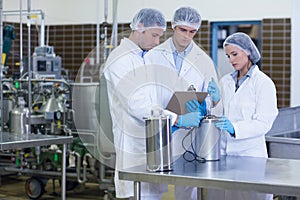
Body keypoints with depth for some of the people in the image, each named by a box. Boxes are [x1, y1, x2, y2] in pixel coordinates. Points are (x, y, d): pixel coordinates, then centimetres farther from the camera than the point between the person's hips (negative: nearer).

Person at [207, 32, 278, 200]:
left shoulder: (263, 82, -4)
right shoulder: (225, 81, 12)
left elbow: (263, 123, -11)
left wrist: (234, 128, -23)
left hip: (250, 152, -5)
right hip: (224, 150, 5)